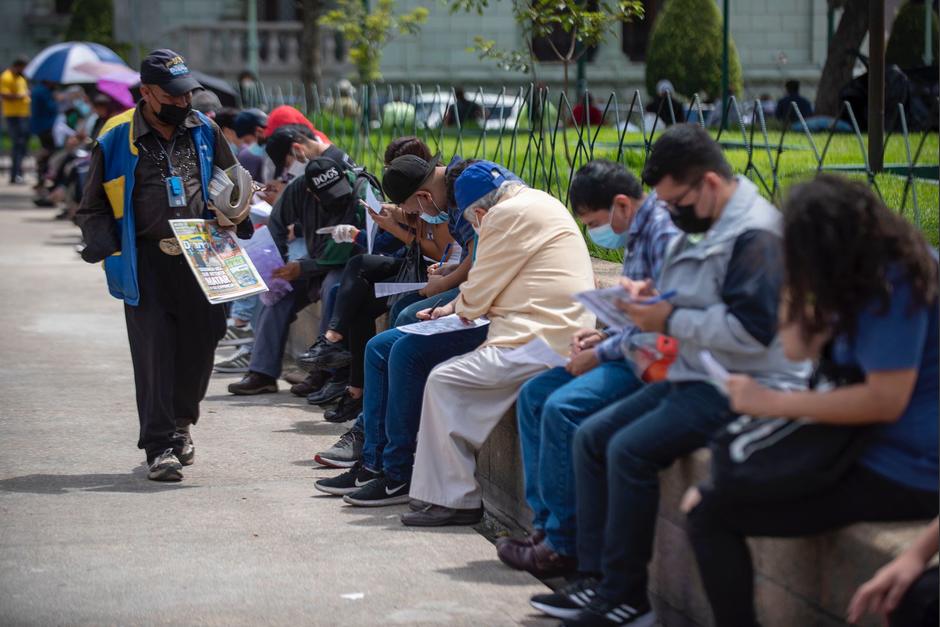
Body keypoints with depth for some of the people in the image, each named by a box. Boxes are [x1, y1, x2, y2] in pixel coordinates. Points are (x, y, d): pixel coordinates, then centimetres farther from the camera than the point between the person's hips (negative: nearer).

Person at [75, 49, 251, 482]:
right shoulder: (117, 139, -2)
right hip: (146, 262, -4)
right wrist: (112, 250, -10)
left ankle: (179, 424, 30)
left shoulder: (203, 131, 9)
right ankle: (160, 446, -2)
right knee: (154, 350, -7)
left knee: (200, 344, 6)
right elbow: (93, 210, 4)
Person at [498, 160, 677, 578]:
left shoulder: (665, 233, -17)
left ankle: (564, 543, -16)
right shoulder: (638, 234, 16)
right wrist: (602, 337, 6)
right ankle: (545, 523, 3)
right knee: (534, 394, 7)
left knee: (563, 406, -25)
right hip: (632, 353, 11)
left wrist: (600, 354, -15)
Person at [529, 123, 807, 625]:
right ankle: (595, 577, 3)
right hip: (692, 378, 11)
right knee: (591, 436, 4)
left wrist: (670, 320, -19)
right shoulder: (703, 227, 16)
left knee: (630, 449, -23)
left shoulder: (756, 235, -16)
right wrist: (651, 298, 7)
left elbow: (751, 329, -26)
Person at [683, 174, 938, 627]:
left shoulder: (891, 287, -20)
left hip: (899, 476, -11)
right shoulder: (879, 272, 11)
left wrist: (774, 402, -21)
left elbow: (888, 399, -27)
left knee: (709, 515, -16)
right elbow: (800, 347, 16)